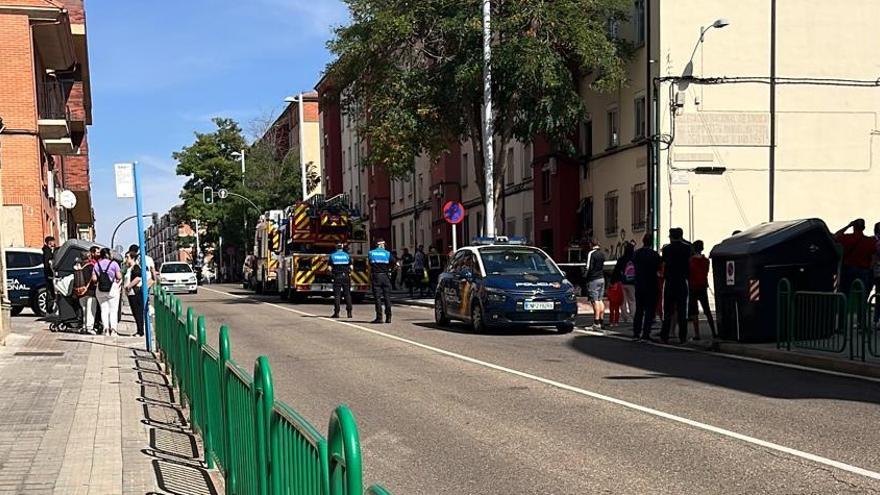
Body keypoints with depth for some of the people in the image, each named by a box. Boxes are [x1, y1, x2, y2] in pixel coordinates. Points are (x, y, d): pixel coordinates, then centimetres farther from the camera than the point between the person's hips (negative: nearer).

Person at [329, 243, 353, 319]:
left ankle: (336, 312, -2)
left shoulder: (332, 256, 4)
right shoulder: (347, 255, 7)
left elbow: (330, 268, -2)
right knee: (347, 294, 4)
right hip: (346, 276, 1)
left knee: (337, 295, 1)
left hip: (337, 276, -1)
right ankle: (349, 312, -1)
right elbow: (351, 267, 1)